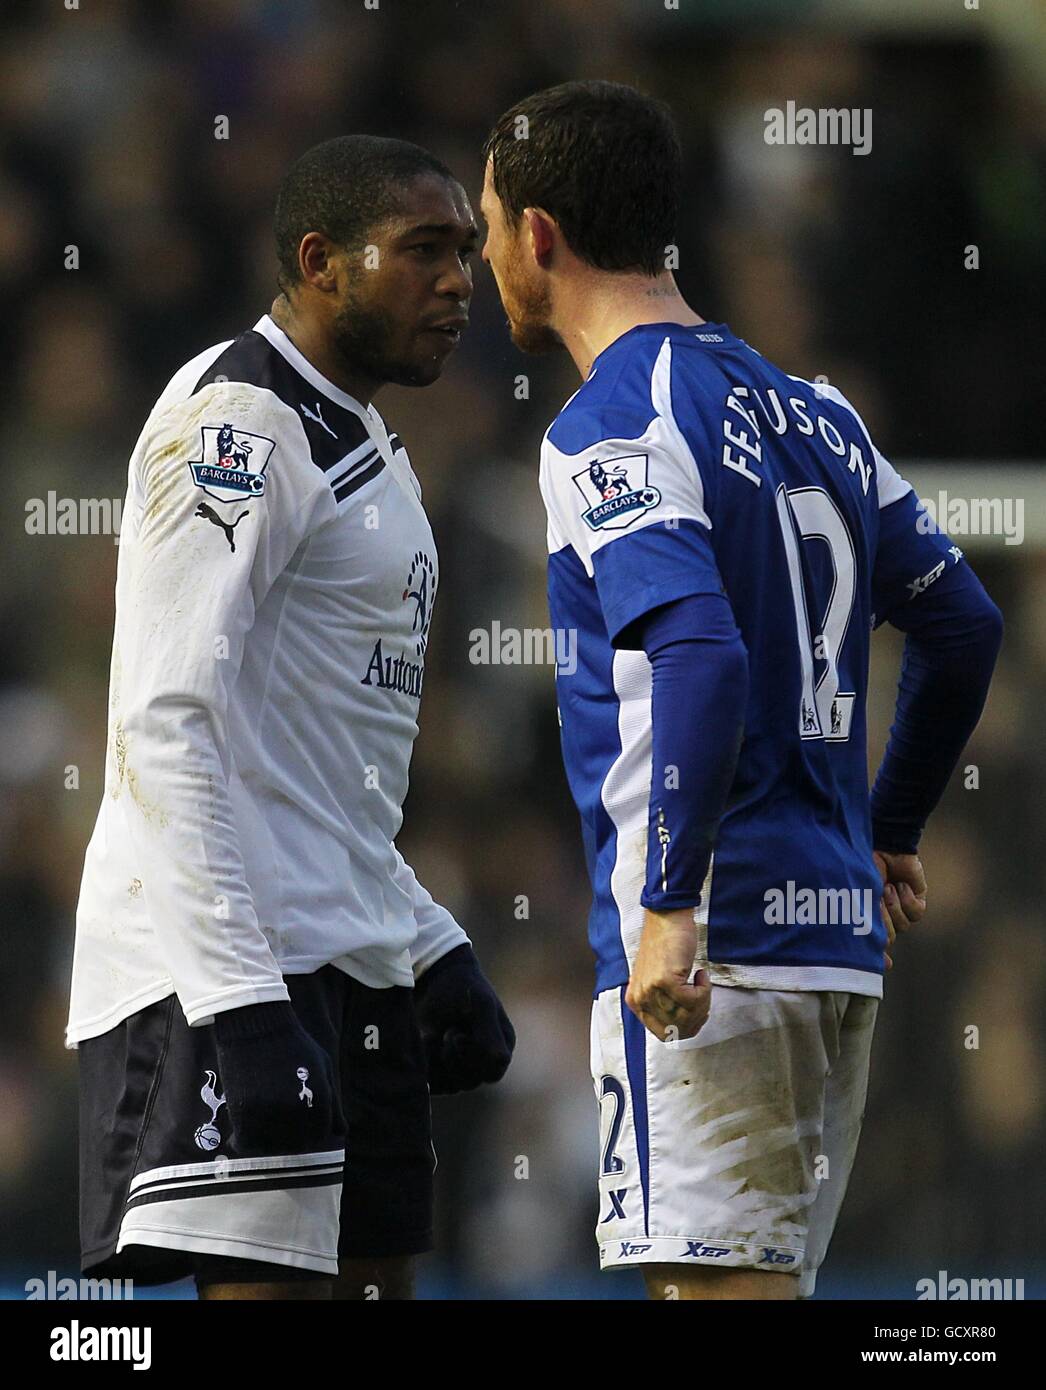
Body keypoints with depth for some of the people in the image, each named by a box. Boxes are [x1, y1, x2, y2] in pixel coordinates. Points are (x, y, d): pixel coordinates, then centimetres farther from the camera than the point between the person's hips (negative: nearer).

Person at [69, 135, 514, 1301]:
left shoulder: (361, 449, 21)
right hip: (232, 967, -10)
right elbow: (166, 727, -20)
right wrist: (236, 1007, -26)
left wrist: (429, 948, 23)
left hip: (350, 963, 10)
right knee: (267, 1287, -15)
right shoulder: (236, 423, -11)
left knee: (373, 1277, 8)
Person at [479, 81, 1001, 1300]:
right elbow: (962, 626, 24)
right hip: (836, 929, 9)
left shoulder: (609, 430, -10)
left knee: (721, 1280, -10)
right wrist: (888, 830, 35)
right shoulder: (808, 413, 17)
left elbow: (701, 657, -25)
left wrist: (671, 905, -26)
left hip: (709, 952, -9)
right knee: (763, 1280, 14)